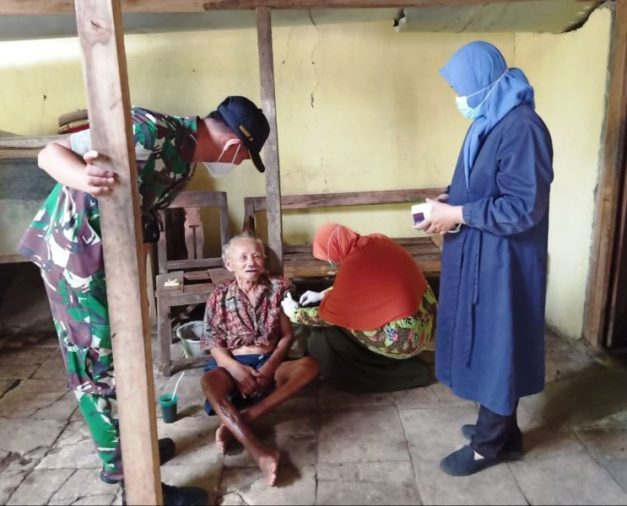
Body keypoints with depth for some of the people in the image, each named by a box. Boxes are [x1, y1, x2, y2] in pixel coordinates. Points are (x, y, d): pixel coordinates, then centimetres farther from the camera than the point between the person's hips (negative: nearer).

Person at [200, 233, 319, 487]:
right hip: (232, 363, -1)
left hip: (269, 361, 2)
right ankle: (259, 452, -48)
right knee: (209, 381, -36)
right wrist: (235, 368, -20)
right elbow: (214, 344, -1)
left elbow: (287, 335, 2)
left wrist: (270, 366, -15)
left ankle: (237, 421, -34)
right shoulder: (220, 296, 3)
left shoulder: (278, 288, 4)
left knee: (309, 365, -29)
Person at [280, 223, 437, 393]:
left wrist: (294, 313, 8)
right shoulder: (377, 242, -1)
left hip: (405, 337, -8)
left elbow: (327, 317, -8)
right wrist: (323, 294, 20)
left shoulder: (353, 268, -23)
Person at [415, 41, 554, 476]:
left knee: (495, 345, 3)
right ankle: (502, 429, 35)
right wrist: (449, 204, 1)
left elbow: (524, 207, -25)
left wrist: (458, 215, -20)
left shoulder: (522, 128, -20)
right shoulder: (488, 123, 11)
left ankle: (489, 444, 21)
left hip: (503, 262, -10)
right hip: (478, 254, 10)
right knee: (483, 341, 17)